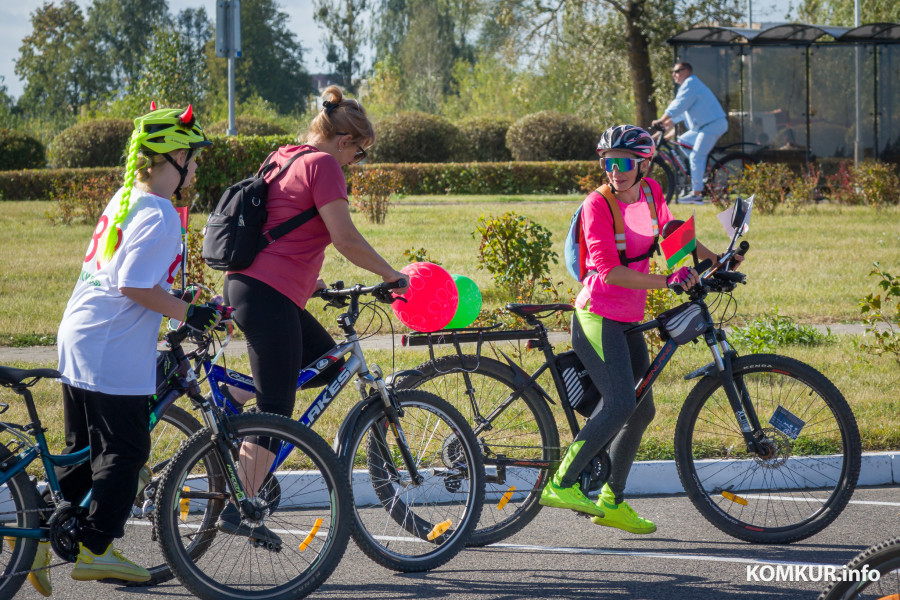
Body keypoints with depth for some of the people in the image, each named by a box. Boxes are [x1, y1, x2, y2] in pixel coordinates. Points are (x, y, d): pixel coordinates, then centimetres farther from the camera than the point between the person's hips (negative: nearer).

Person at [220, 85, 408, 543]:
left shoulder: (284, 159, 19)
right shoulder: (322, 164, -9)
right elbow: (345, 238, -15)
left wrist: (311, 282, 33)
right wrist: (390, 274, -4)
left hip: (244, 283, 9)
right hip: (269, 294, -9)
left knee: (326, 361, 19)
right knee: (275, 410, -5)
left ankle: (233, 396, 11)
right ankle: (239, 510, -5)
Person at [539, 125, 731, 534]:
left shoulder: (651, 193, 4)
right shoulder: (598, 205, -17)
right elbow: (609, 270, -25)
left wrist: (718, 262, 23)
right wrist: (666, 281, -30)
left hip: (627, 322, 8)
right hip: (598, 318, -8)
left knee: (642, 410, 11)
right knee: (620, 404, -22)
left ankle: (612, 502, 21)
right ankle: (562, 485, -18)